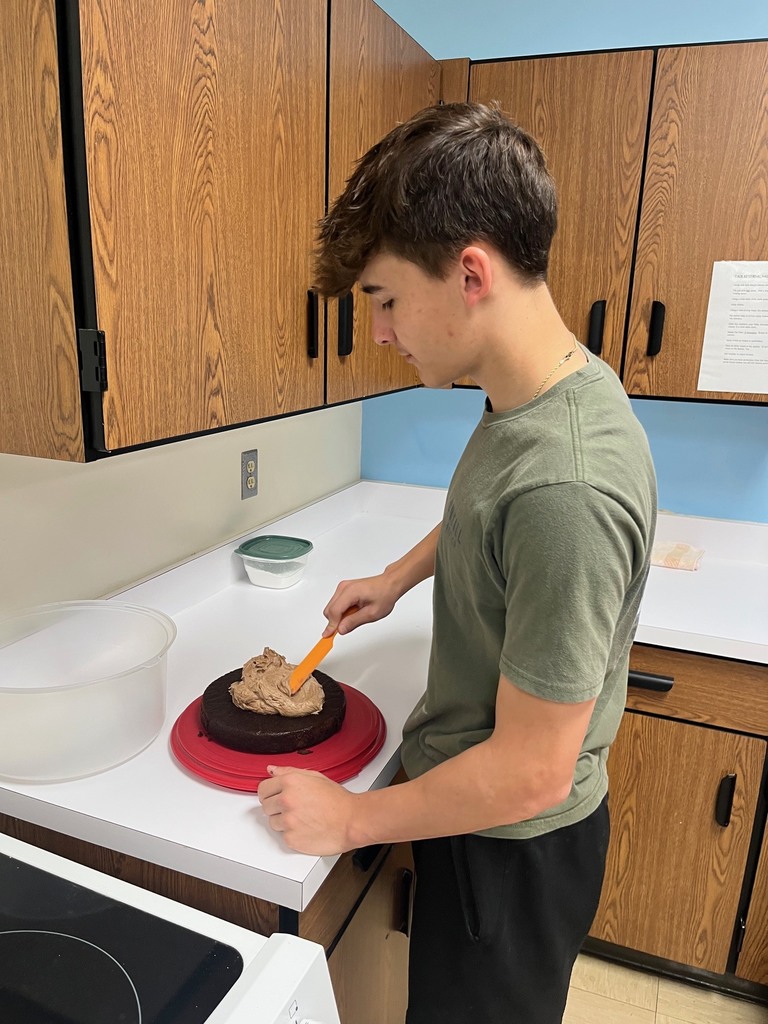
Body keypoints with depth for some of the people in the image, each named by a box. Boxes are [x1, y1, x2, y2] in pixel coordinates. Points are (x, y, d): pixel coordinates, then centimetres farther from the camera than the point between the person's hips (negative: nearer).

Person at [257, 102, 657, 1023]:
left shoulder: (565, 489, -38)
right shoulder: (542, 390, -7)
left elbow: (530, 771, -29)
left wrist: (351, 818, -16)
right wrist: (399, 576, 7)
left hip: (512, 844, -7)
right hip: (472, 799, 8)